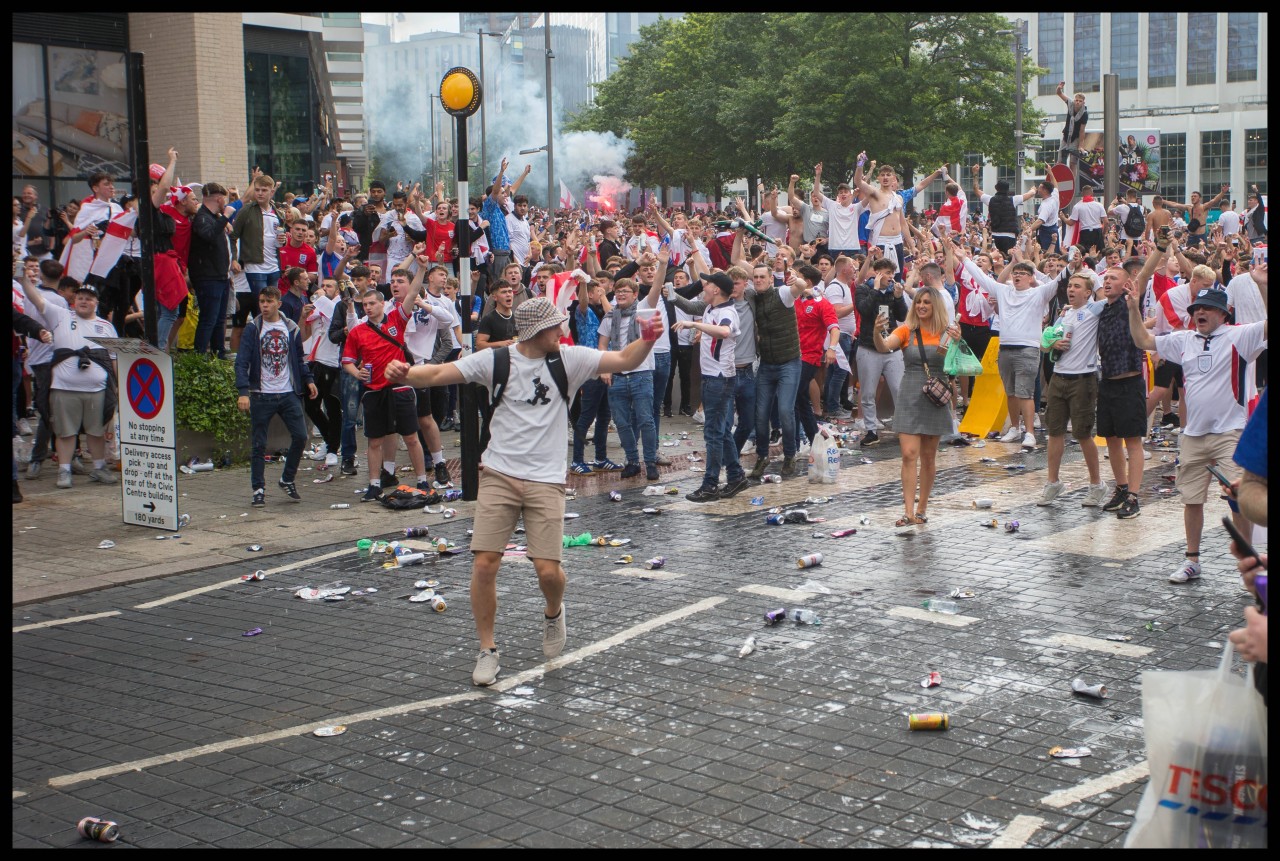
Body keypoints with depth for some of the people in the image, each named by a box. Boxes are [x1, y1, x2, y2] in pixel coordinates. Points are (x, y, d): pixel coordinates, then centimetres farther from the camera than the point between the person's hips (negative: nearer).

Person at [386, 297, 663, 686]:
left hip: (545, 482, 0)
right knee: (484, 563, -7)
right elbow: (439, 374, -5)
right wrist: (404, 373, -24)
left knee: (548, 571, -8)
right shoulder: (496, 360, -2)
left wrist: (647, 339, -23)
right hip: (498, 475, 0)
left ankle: (553, 614, 30)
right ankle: (487, 650, 12)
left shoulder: (569, 359, 0)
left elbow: (625, 360, -4)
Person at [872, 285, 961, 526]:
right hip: (909, 397, -2)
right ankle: (909, 513, -12)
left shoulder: (946, 333, 3)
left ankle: (922, 508, 21)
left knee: (929, 457, 9)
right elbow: (884, 347, -18)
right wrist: (877, 333, -40)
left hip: (935, 398, 2)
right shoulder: (907, 331, -2)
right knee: (909, 455, -10)